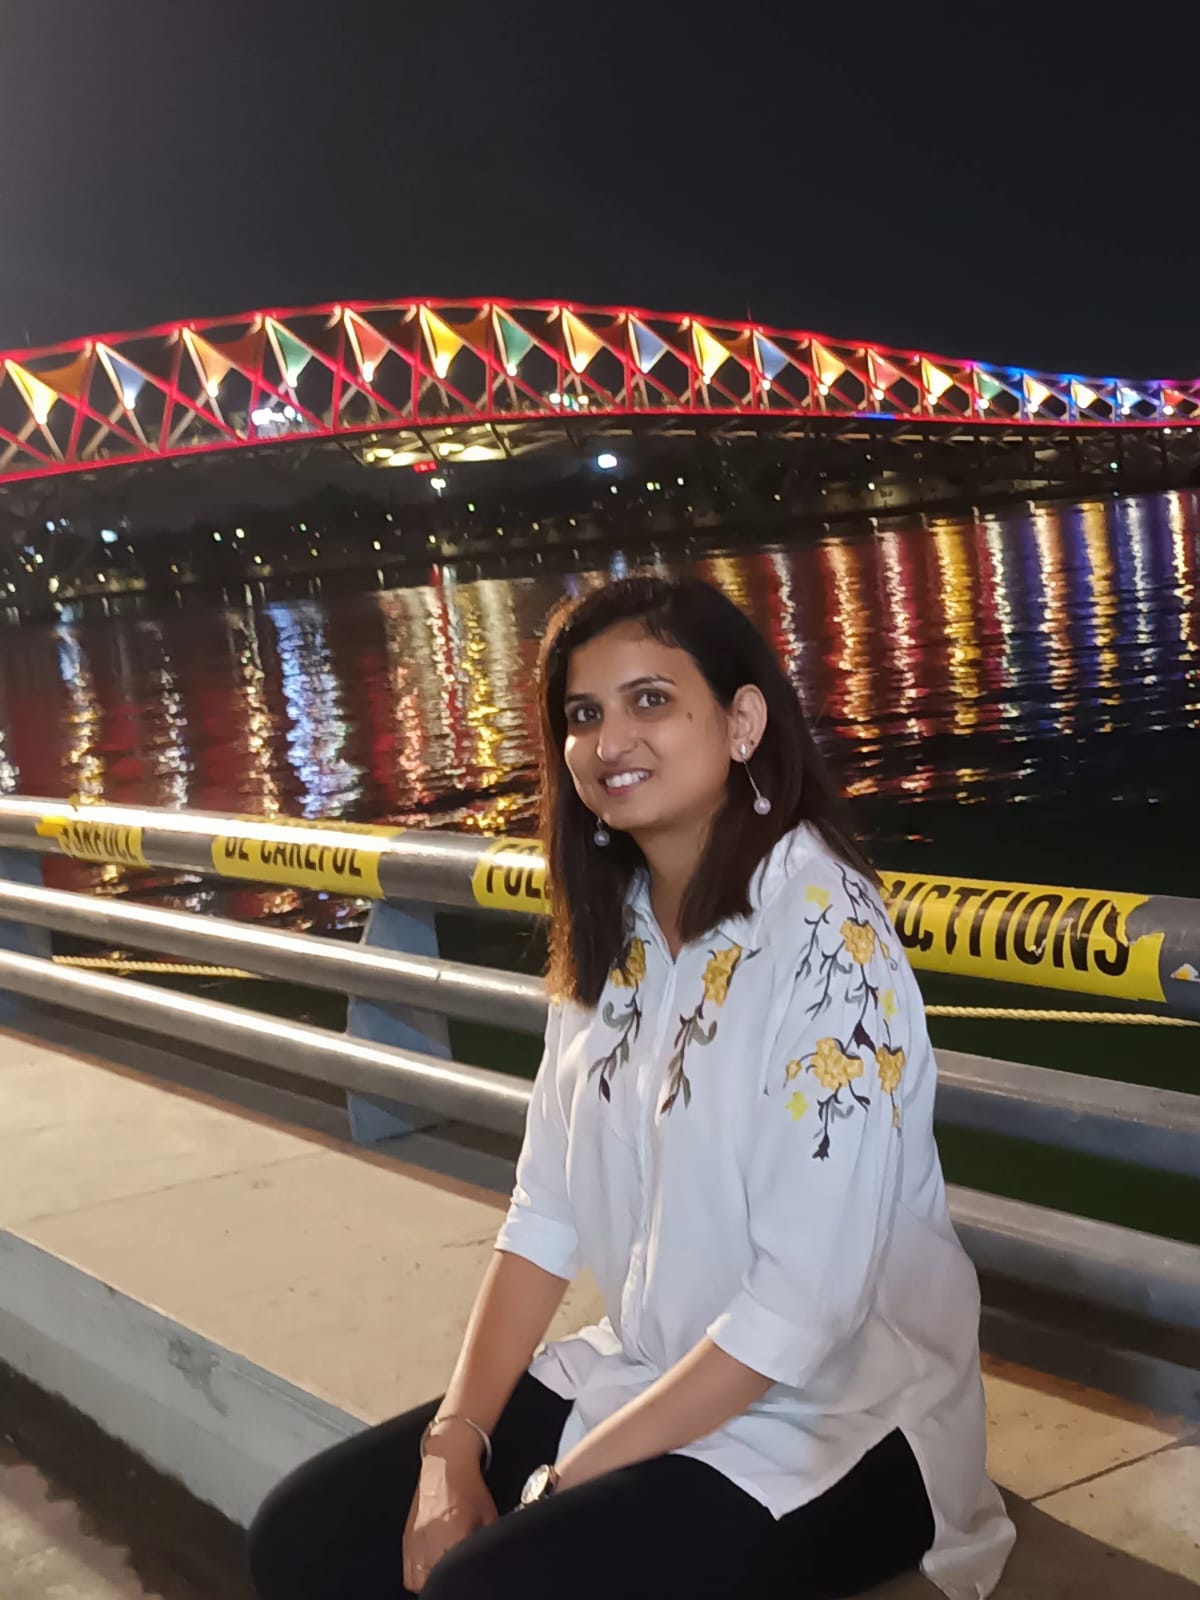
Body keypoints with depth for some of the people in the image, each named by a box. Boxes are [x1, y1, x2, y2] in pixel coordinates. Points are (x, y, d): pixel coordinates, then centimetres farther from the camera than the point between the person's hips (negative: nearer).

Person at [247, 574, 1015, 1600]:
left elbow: (804, 1303, -24)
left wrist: (567, 1482, -17)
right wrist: (454, 1442, -8)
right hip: (647, 1378, 7)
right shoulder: (612, 932, 2)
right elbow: (547, 1215, 2)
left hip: (833, 1419, -6)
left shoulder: (823, 931, -22)